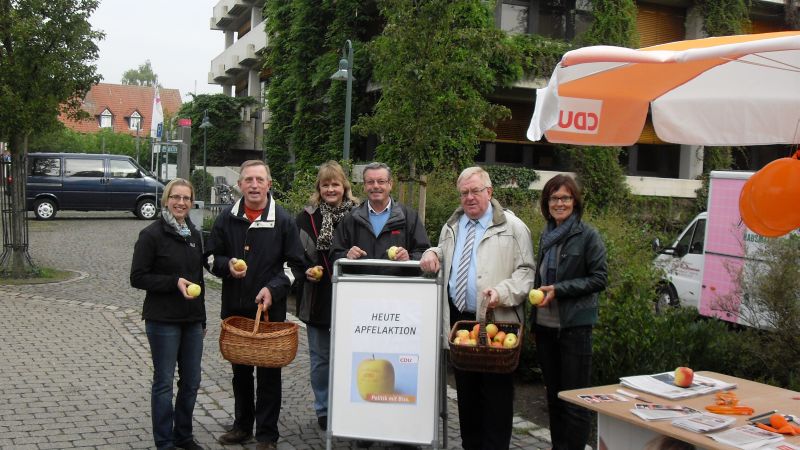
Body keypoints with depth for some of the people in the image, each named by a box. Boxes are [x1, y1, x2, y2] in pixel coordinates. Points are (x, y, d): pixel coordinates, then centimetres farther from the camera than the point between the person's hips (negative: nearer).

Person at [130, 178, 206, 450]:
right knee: (164, 382, 4)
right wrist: (174, 282, -21)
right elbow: (137, 278, -10)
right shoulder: (152, 234, -8)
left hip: (192, 320, 6)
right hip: (163, 320, -6)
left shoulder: (194, 234, 11)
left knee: (191, 382, 11)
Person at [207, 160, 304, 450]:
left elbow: (295, 264, -3)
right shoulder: (226, 219, 3)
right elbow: (213, 257, 9)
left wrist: (273, 288, -17)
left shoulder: (284, 221, -5)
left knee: (268, 374, 3)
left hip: (270, 310, -3)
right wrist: (228, 265, -12)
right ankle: (242, 425, 32)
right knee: (240, 370, 17)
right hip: (234, 308, 3)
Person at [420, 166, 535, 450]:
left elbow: (526, 271, -5)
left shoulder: (512, 227, -1)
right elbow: (444, 257, 34)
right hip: (458, 319, 5)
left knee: (496, 394, -1)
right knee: (466, 392, 13)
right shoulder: (451, 227, 16)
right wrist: (433, 254, 11)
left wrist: (503, 292, -21)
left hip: (495, 322, -5)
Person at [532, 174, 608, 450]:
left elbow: (599, 279, -12)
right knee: (553, 396, 15)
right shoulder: (546, 236, 12)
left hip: (574, 326, -7)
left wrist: (558, 290, -18)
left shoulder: (588, 236, -8)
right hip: (545, 324, 7)